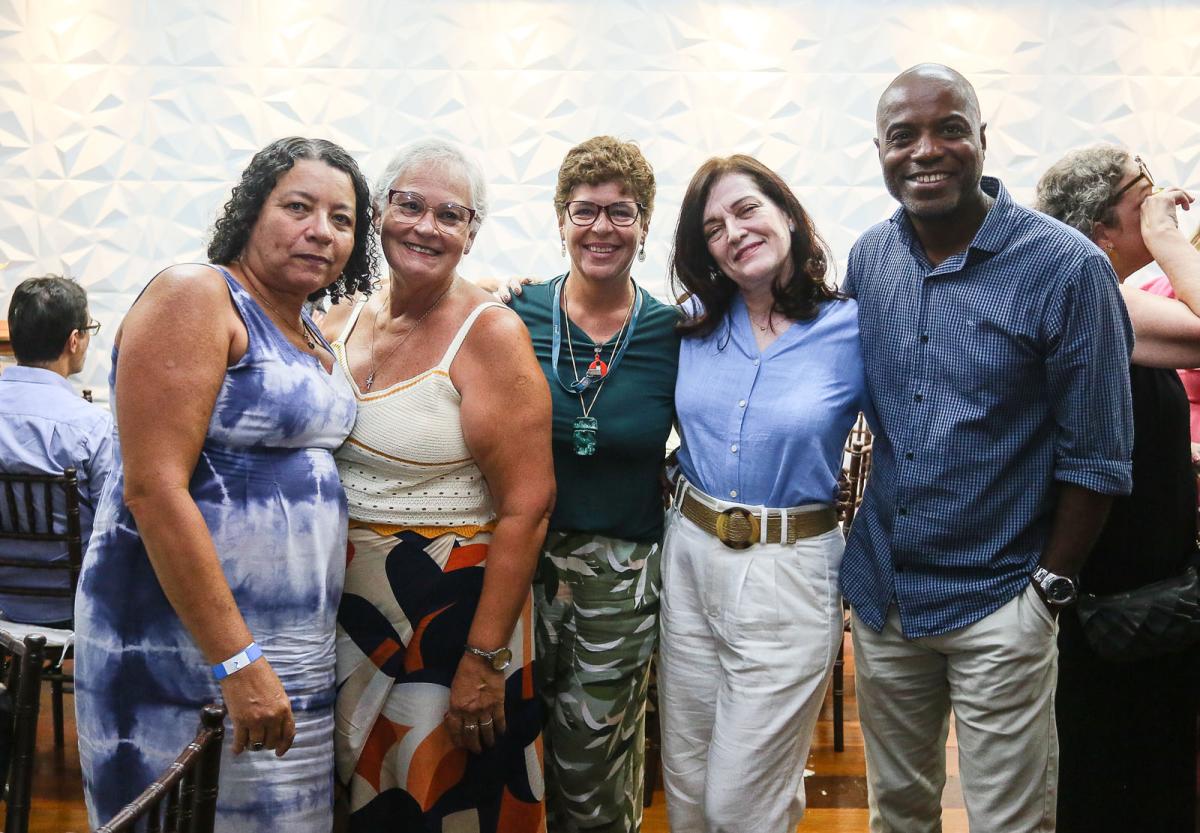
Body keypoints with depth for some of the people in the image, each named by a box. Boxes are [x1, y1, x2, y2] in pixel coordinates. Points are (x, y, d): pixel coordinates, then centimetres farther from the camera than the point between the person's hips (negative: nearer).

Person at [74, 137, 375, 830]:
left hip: (299, 643, 8)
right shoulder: (196, 297, -11)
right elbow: (153, 488, -20)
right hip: (182, 637, -8)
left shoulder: (314, 338, 13)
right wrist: (236, 661, -22)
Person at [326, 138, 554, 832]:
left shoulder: (489, 333, -13)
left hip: (450, 616, -5)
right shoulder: (340, 325, 5)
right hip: (344, 611, 6)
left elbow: (527, 508, -18)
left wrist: (484, 658, -20)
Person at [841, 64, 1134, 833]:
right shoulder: (868, 258, 1)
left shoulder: (1066, 267, -13)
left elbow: (1095, 455, -10)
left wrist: (1051, 587, -8)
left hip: (997, 601, -4)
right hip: (881, 589, 5)